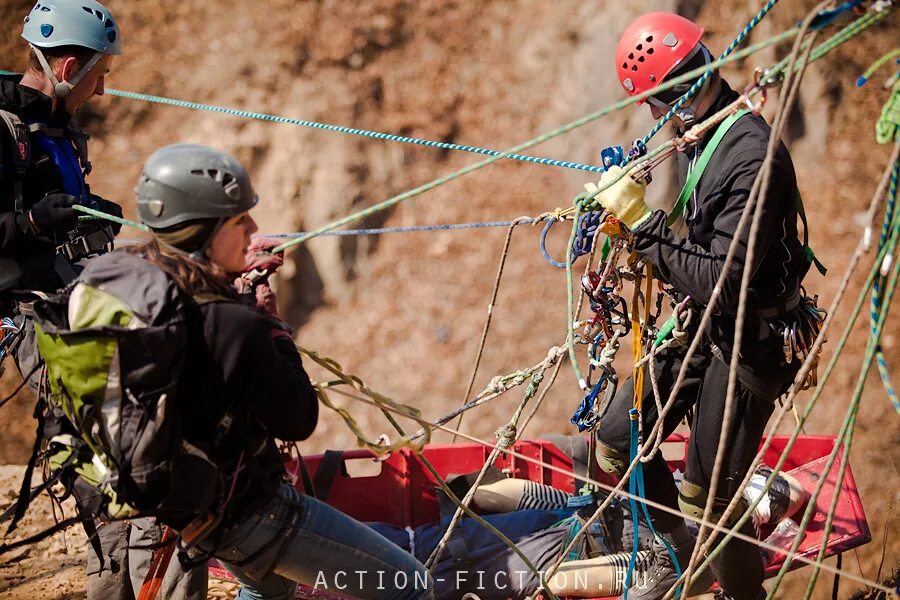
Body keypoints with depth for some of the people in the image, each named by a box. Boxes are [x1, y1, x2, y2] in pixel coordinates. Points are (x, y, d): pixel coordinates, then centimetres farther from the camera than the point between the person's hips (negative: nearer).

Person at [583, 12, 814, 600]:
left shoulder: (753, 156, -27)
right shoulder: (698, 135, 3)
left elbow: (721, 282, -30)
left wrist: (641, 221, -27)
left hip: (748, 342, -9)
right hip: (700, 326, 9)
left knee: (706, 493, -3)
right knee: (617, 442, 14)